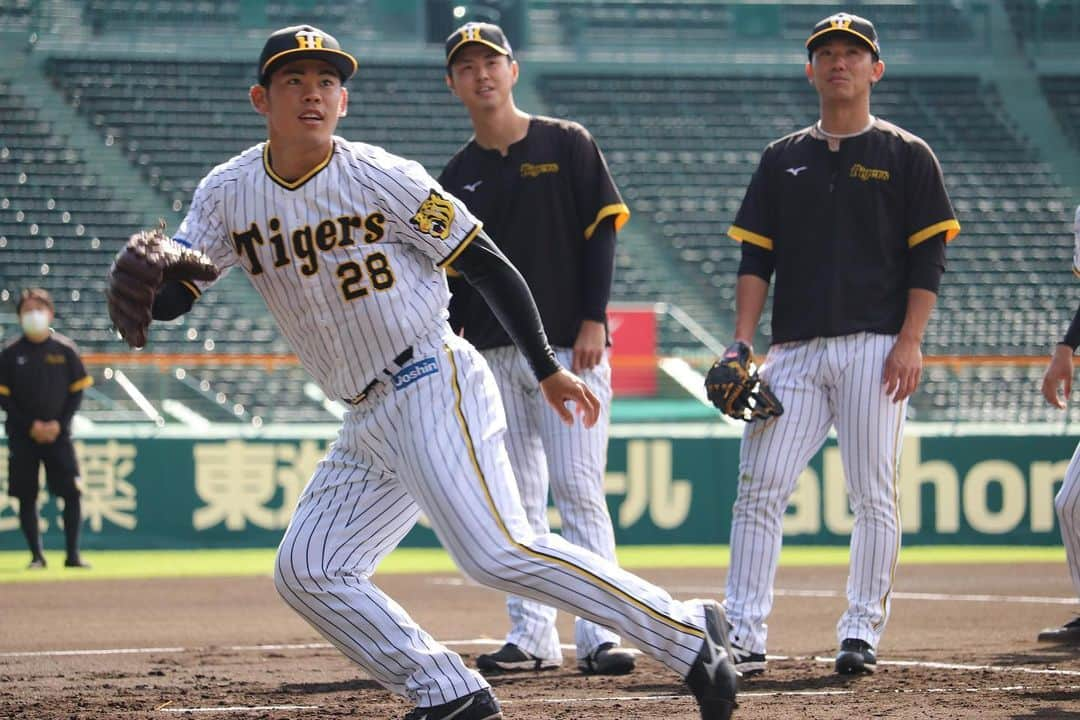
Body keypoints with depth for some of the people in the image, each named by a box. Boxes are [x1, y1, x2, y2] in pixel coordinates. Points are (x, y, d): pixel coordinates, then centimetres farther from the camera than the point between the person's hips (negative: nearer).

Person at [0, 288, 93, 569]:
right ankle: (37, 556, 7)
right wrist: (31, 426, -11)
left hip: (58, 433, 0)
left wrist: (58, 424, -9)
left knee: (72, 493, -7)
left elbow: (77, 391, 3)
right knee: (26, 496, -1)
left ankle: (73, 554, 0)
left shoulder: (65, 350, 2)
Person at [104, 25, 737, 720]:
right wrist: (146, 282, -27)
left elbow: (488, 267, -4)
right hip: (369, 422, 7)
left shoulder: (384, 179, -9)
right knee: (307, 573, 2)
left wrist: (548, 370, -4)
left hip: (435, 385, -7)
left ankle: (688, 634, -18)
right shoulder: (229, 194, 4)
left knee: (499, 552, -22)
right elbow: (171, 297, -2)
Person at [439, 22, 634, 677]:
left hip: (569, 350, -4)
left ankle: (599, 635, -12)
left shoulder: (568, 145, 1)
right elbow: (452, 274, 14)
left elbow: (602, 231, -3)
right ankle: (532, 638, 9)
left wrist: (593, 322, -12)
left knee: (579, 490, -11)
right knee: (516, 501, 4)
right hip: (494, 355, 4)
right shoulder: (459, 176, 12)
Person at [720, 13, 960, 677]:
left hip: (874, 345, -3)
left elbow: (929, 257, 1)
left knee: (874, 496, -3)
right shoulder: (783, 160, 16)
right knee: (759, 490, -6)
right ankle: (744, 637, -6)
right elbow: (756, 257, 12)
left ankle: (863, 632, 4)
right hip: (795, 350, 3)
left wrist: (910, 342, -10)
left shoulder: (907, 156, 6)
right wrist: (742, 342, 0)